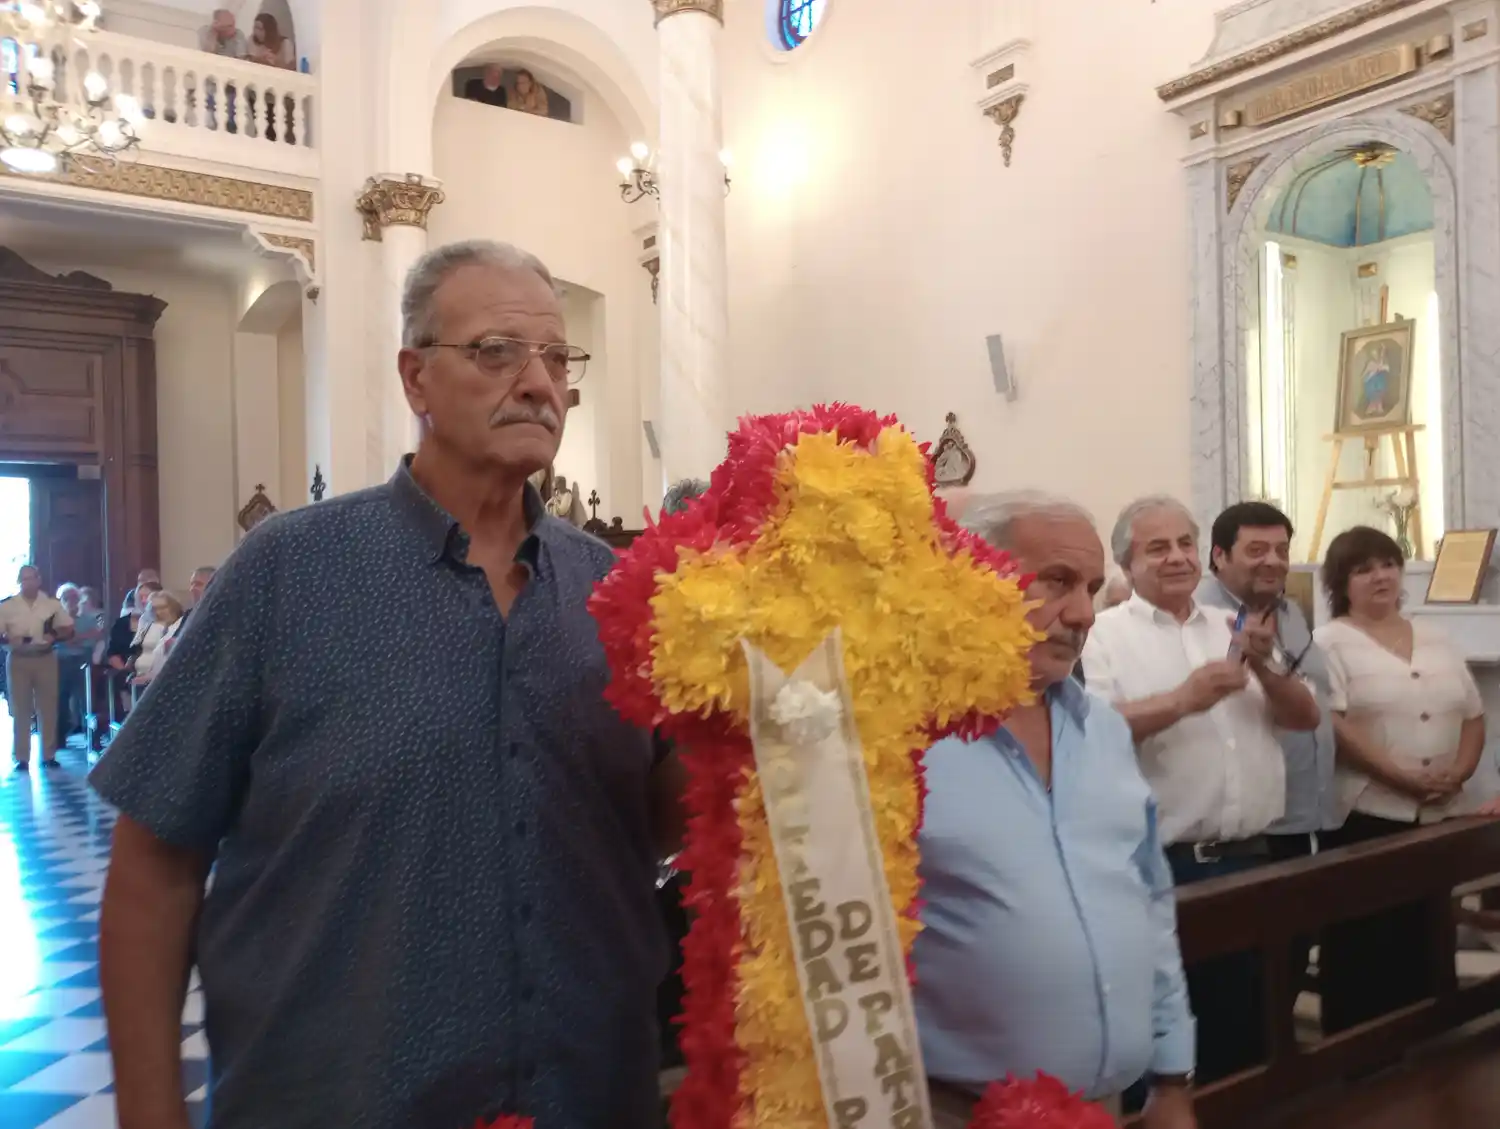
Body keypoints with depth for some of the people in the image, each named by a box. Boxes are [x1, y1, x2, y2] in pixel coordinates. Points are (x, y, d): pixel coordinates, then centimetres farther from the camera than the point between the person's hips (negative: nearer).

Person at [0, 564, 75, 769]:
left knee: (48, 708, 4)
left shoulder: (52, 603, 3)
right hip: (17, 660, 0)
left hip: (45, 659, 1)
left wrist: (54, 637, -13)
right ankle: (21, 758, 9)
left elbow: (68, 629, 5)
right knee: (20, 710, 4)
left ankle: (49, 755, 12)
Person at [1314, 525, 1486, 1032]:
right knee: (1364, 947, 0)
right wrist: (1401, 776, -20)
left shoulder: (1435, 638, 14)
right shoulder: (1332, 642, -5)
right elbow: (1331, 724, -15)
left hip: (1442, 816, 6)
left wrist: (1458, 772, -4)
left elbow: (1473, 715, 13)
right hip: (1366, 817, -6)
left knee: (1429, 942, 13)